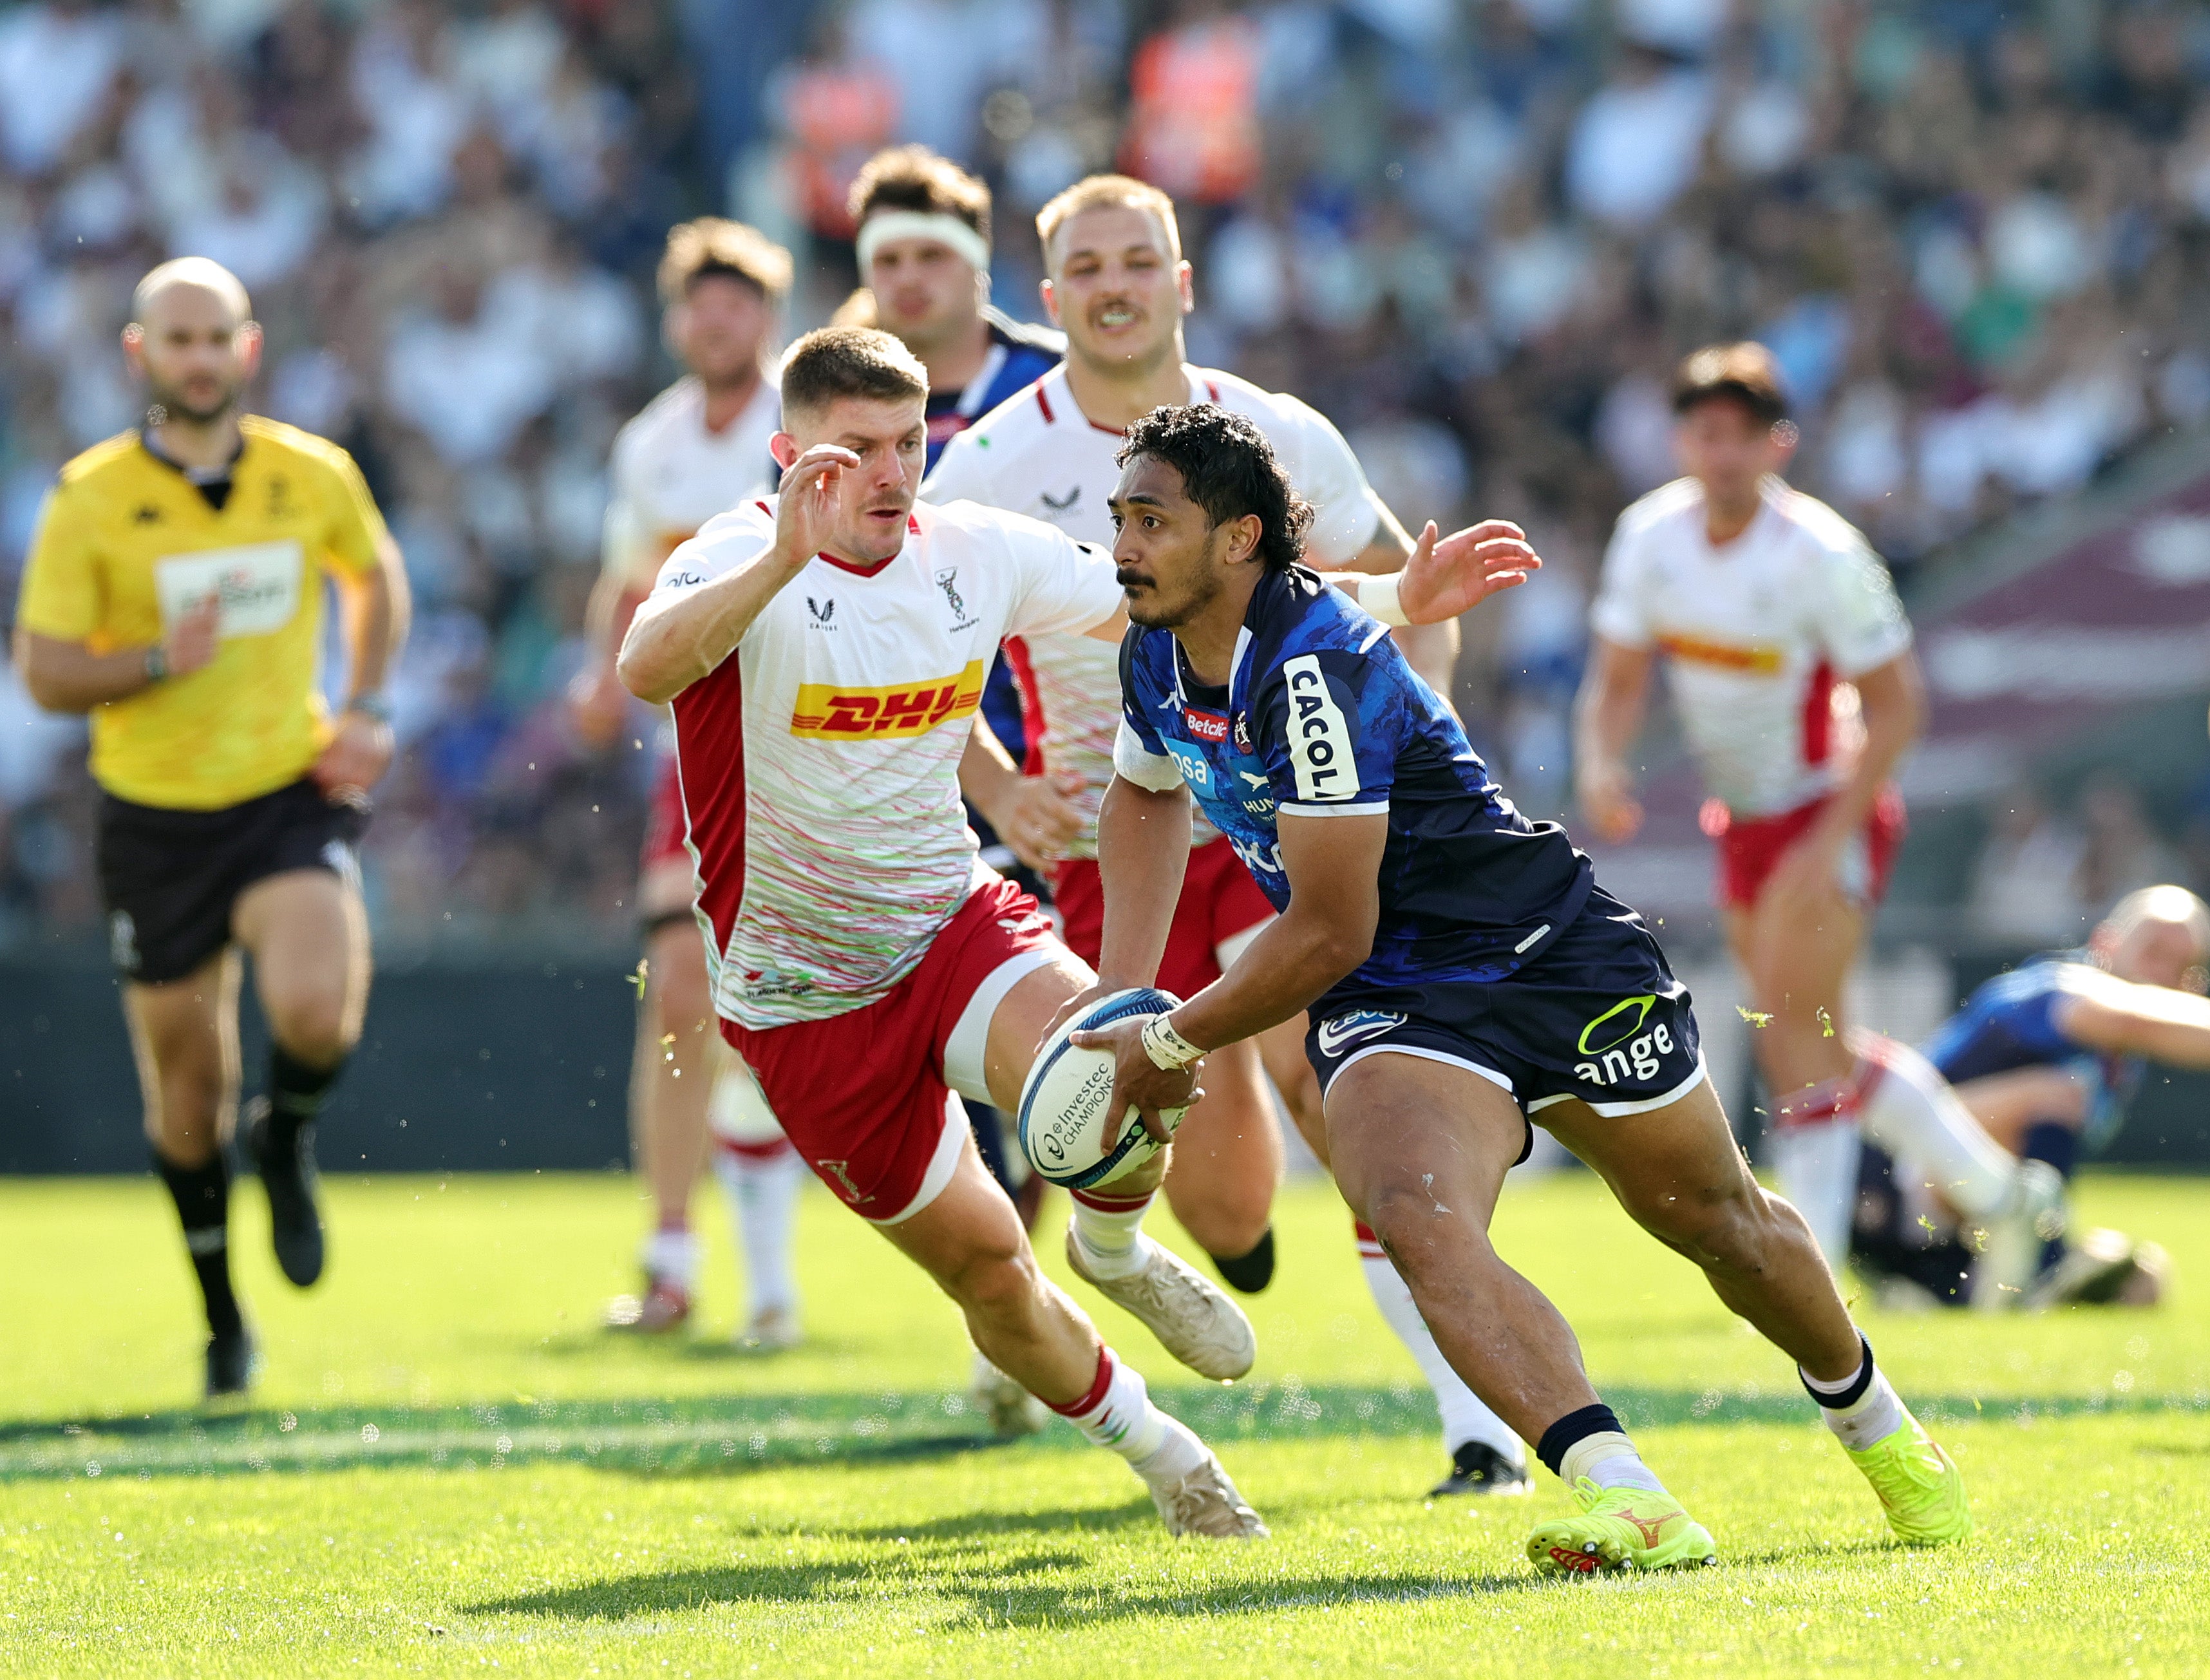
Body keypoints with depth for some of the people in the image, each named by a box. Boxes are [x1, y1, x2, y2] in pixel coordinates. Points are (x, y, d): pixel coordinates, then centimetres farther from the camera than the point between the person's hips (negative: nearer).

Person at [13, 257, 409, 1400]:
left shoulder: (314, 476, -1)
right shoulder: (90, 501, -7)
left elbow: (374, 576, 20)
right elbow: (43, 671, -5)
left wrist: (363, 711, 8)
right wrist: (155, 664, -22)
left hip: (291, 794, 0)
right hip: (155, 819, 0)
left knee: (315, 1009, -27)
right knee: (186, 1086, 7)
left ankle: (288, 1139, 10)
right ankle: (222, 1316, 29)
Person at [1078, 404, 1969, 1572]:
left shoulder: (1317, 666, -28)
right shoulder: (1157, 660, -2)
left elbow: (1329, 932, -25)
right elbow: (1146, 792, 24)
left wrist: (1172, 1045, -14)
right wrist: (1120, 995, 13)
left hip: (1552, 956, -5)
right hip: (1395, 1008, 5)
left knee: (1721, 1222, 15)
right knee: (1418, 1223, -28)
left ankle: (1872, 1422, 44)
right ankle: (1620, 1496, -38)